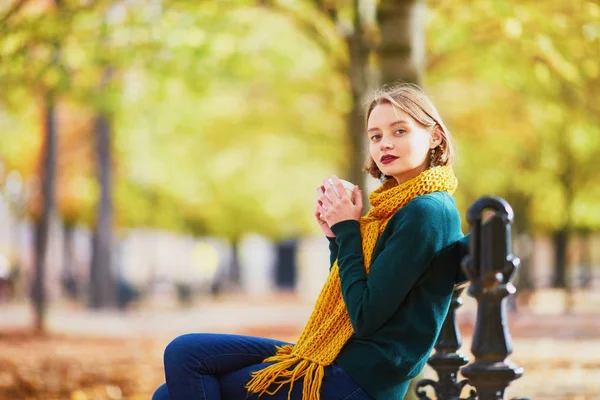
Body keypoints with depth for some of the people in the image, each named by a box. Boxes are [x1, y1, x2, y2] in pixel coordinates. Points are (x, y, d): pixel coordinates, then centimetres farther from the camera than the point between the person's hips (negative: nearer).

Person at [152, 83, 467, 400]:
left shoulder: (427, 212, -14)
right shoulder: (398, 205, 14)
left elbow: (364, 317, -18)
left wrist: (348, 229, -10)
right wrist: (336, 236, 4)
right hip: (341, 358, 9)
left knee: (185, 355, -8)